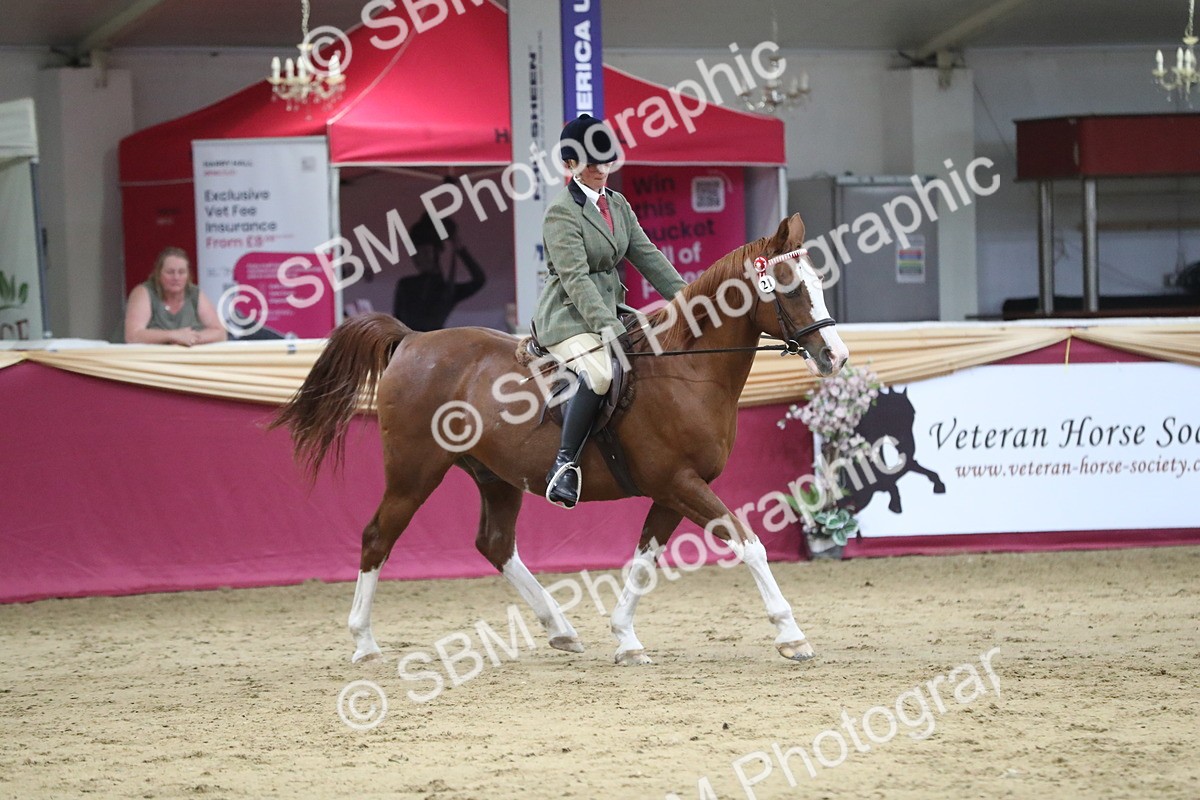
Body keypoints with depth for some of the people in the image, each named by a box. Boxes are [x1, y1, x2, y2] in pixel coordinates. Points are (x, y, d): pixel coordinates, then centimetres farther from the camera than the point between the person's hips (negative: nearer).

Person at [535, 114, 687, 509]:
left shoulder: (618, 206, 14)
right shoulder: (562, 213, -12)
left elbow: (649, 258, 13)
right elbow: (575, 278, -21)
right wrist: (608, 327, -31)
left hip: (609, 309, 9)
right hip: (569, 317, -9)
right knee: (599, 373, -34)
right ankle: (565, 464, -31)